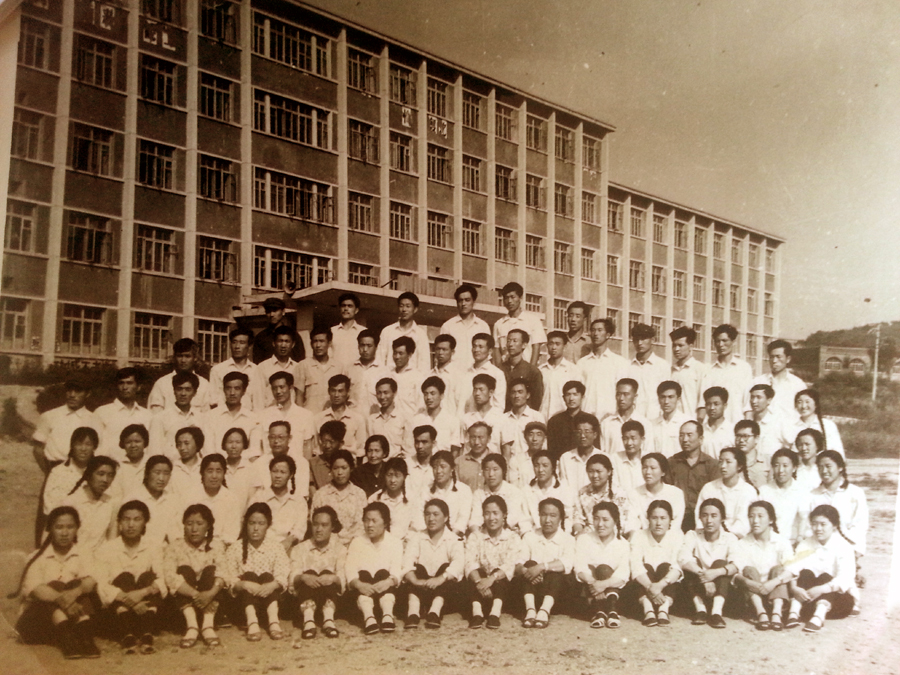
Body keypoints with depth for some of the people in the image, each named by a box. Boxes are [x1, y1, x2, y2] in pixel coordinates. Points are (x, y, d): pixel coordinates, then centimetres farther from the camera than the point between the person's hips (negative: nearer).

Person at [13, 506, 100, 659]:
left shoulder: (83, 555, 5)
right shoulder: (37, 558, 1)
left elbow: (91, 581, -15)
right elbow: (35, 588, -18)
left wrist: (75, 592, -39)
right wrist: (60, 599, -38)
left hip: (74, 618, 1)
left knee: (76, 585, -23)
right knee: (55, 586, -25)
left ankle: (85, 636, -36)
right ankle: (66, 639, -41)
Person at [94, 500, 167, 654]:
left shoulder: (153, 550, 5)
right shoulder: (106, 549, 0)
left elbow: (162, 581, -10)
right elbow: (101, 585, -13)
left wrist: (143, 592, -32)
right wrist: (126, 598, -30)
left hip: (145, 605, 1)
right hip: (116, 608, -1)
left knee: (148, 577, -22)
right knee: (125, 578, -24)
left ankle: (147, 634, -35)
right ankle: (126, 636, -39)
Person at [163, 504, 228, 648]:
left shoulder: (216, 544, 0)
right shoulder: (175, 547, -3)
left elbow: (222, 572, -16)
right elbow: (170, 577, -20)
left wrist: (211, 593, -37)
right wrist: (195, 594, -34)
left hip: (210, 598, 0)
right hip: (185, 599, 0)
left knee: (210, 570, -23)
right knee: (184, 570, -22)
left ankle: (208, 624, -31)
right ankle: (192, 624, -32)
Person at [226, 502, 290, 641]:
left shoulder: (276, 546, 3)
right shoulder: (234, 549, 1)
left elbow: (283, 576, -11)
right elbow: (230, 580, -10)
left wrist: (273, 585, -33)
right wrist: (244, 584, -32)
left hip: (270, 598, 0)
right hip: (245, 599, 0)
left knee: (267, 576, -25)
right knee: (249, 575, -25)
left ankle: (273, 620, -39)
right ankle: (252, 621, -43)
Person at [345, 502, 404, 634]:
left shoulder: (395, 542, 9)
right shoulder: (357, 542, 12)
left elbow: (397, 570, -8)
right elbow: (350, 569, -5)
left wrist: (389, 581, -34)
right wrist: (358, 584, -29)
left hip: (386, 589, 0)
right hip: (363, 589, 0)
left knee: (383, 573, -30)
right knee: (363, 574, -30)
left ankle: (387, 614, -51)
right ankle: (368, 615, -52)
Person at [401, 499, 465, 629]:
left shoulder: (453, 540, 4)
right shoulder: (416, 538, 10)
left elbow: (459, 563, -18)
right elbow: (407, 562, -9)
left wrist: (440, 579, -37)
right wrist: (415, 580, -31)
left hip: (443, 589, -1)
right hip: (420, 587, 1)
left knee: (445, 567, -27)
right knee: (418, 568, -26)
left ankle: (435, 611, -42)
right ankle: (413, 612, -43)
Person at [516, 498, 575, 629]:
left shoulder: (567, 539, 3)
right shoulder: (529, 537, 9)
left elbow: (567, 564, -19)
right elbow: (517, 566, -5)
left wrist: (542, 567, -33)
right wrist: (523, 570, -29)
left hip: (555, 587, -1)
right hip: (532, 585, 2)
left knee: (555, 572, -29)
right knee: (530, 564, -25)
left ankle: (545, 610, -44)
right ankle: (530, 610, -38)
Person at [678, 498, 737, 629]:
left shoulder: (730, 538, -3)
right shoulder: (692, 535, -2)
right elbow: (683, 559, -22)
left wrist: (716, 572, -41)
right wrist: (702, 574, -39)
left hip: (720, 588, 0)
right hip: (697, 588, 1)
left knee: (720, 563, -25)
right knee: (692, 563, -23)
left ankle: (717, 611, -34)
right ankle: (700, 608, -25)